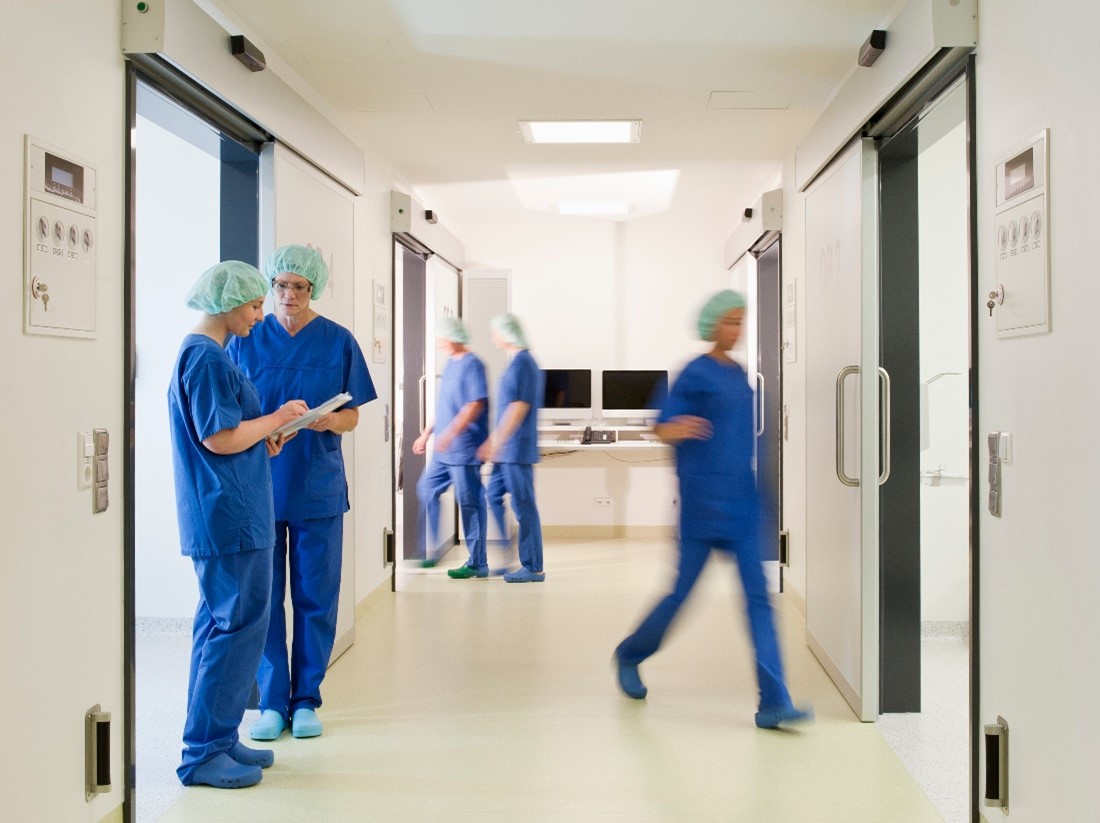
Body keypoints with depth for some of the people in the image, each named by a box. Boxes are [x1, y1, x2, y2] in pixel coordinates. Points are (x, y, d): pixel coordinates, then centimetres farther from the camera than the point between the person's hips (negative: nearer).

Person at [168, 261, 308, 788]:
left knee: (220, 625, 15)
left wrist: (262, 439, 9)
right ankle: (203, 754, 3)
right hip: (229, 516, -11)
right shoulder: (207, 357, -15)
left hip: (227, 515, 11)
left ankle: (217, 740, 24)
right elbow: (219, 438, -19)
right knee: (237, 627, -5)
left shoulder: (203, 352, 17)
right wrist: (274, 419, -8)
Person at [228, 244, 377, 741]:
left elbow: (352, 417, 4)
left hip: (317, 487, 0)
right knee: (263, 597, 4)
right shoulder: (246, 341, 4)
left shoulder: (338, 342, 2)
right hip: (259, 485, 0)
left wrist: (327, 420, -18)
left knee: (315, 597, 5)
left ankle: (306, 700, 18)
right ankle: (272, 701, 16)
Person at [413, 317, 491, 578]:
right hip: (444, 450, 10)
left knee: (469, 503, -4)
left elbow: (475, 405, -21)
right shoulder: (450, 364, 15)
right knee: (427, 490, 13)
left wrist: (451, 433, -28)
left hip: (464, 449, -10)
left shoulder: (472, 364, -12)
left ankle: (477, 563, 3)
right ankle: (429, 552, 23)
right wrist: (426, 434, 22)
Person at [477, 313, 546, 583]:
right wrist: (492, 442, 24)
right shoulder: (517, 362, 16)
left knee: (523, 506, -4)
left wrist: (497, 442, -20)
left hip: (517, 449, -10)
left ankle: (533, 568, 3)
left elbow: (519, 407, -21)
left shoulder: (522, 363, -15)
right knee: (494, 496, 16)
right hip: (508, 450, 10)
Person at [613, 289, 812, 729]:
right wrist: (680, 428, -33)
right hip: (703, 499, -6)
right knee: (683, 590, 4)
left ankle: (774, 702, -4)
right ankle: (629, 654, 30)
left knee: (758, 596, -3)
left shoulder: (740, 375, 14)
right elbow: (662, 429, -11)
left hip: (743, 501, 6)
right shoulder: (695, 373, -7)